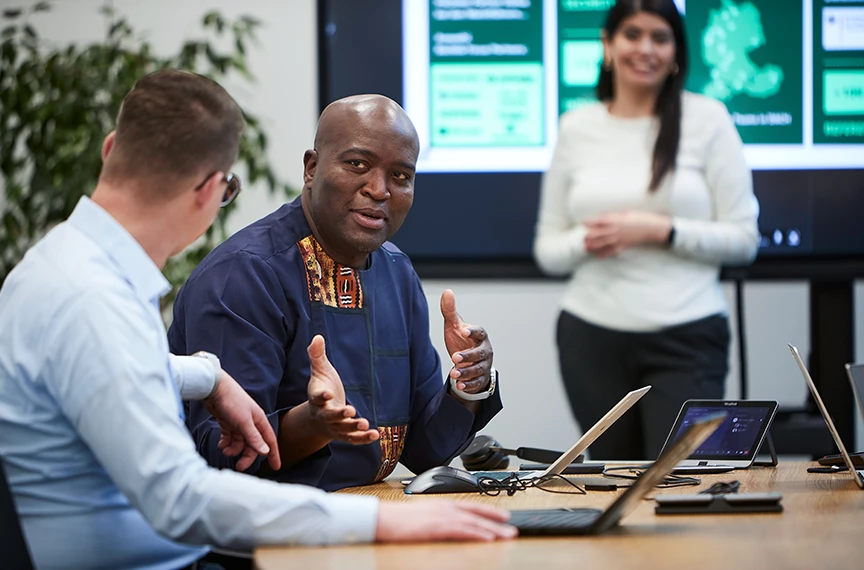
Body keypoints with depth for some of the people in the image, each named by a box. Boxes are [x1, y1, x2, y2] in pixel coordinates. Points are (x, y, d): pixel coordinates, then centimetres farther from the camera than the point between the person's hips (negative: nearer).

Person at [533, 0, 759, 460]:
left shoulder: (707, 119, -1)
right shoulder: (576, 127, 6)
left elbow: (743, 239, -3)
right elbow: (547, 249, 10)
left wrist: (659, 231, -16)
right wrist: (586, 242, -12)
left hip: (686, 339, -3)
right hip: (592, 337, 3)